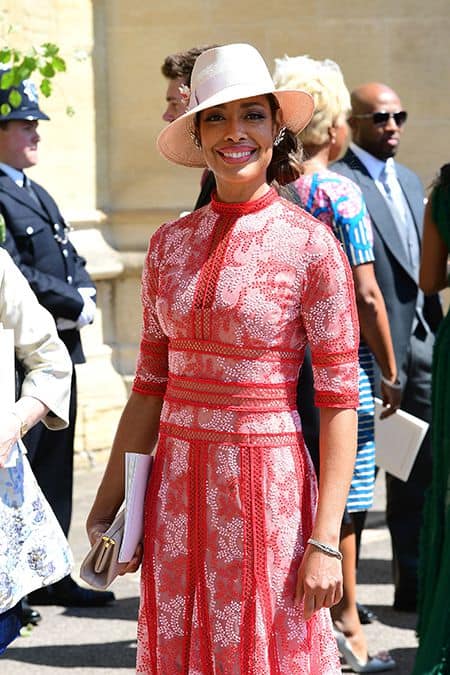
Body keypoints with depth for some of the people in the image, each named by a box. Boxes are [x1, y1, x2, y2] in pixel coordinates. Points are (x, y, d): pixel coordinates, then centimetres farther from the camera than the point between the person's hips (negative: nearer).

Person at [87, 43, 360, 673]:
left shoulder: (310, 244, -7)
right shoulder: (171, 243, 7)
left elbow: (339, 401, -8)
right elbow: (150, 384, 10)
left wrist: (325, 542, -14)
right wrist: (107, 505, 7)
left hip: (268, 485, -4)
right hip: (178, 485, 4)